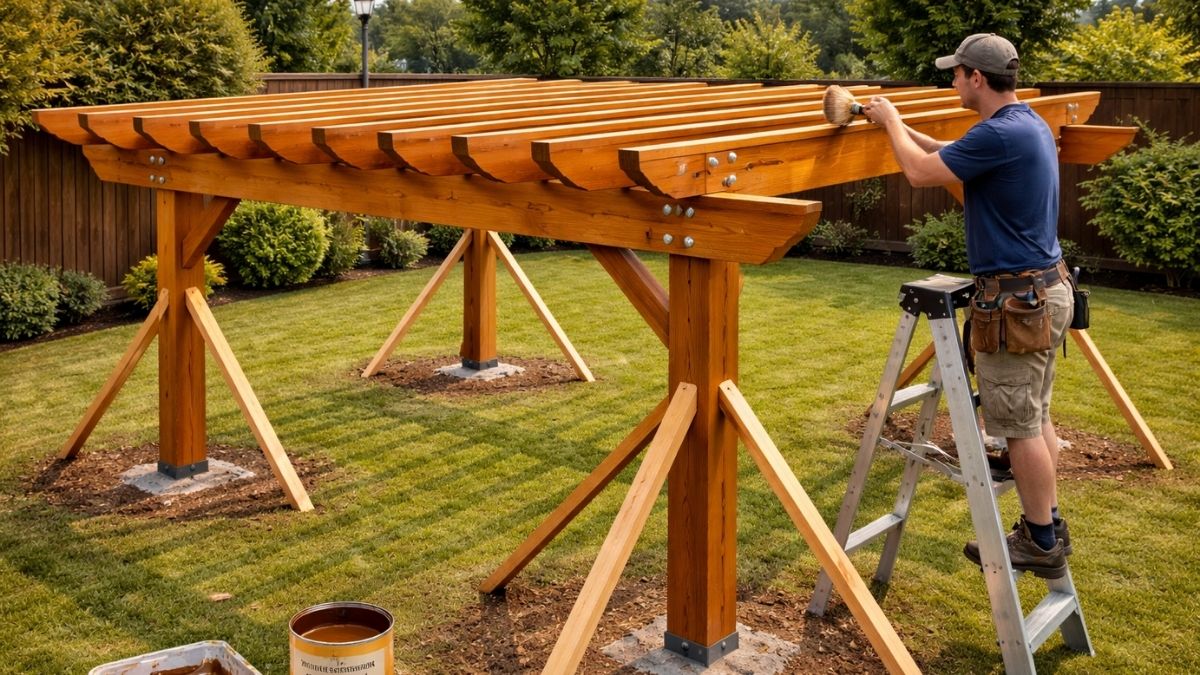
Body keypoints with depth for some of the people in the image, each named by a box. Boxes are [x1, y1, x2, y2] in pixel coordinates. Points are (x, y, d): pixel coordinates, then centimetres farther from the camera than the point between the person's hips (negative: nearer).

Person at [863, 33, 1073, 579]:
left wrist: (890, 121, 3)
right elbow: (955, 156, 25)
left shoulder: (1000, 134, -22)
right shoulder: (1030, 125, 10)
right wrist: (902, 126, 22)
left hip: (1016, 299, -10)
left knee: (1019, 426, 0)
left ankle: (1041, 545, 10)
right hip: (1045, 288, 10)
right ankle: (1048, 527, 26)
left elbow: (921, 172, -14)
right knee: (1036, 417, 17)